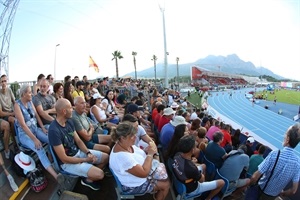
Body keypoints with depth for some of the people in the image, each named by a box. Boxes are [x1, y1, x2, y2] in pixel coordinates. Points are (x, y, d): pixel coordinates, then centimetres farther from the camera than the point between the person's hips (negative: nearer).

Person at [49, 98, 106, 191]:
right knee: (99, 174, -19)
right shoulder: (54, 130, -29)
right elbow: (64, 158, -25)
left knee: (105, 157, 6)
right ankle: (88, 179, 14)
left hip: (78, 152, 8)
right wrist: (86, 160, -15)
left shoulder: (69, 121, -3)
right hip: (67, 162, -8)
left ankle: (90, 175, 21)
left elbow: (78, 141, 5)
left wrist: (88, 153, -12)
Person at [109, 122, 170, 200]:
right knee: (166, 184, 2)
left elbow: (137, 155, 7)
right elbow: (144, 173, -34)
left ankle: (156, 191, 41)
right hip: (133, 186, -8)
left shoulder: (126, 144, -11)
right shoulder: (122, 156, -39)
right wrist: (150, 154, -25)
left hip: (138, 171, 8)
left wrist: (150, 152, -11)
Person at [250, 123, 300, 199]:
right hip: (274, 195, 4)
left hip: (261, 190, -4)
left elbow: (255, 177, -28)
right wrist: (282, 193, 11)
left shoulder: (274, 154, -31)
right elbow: (293, 190, -10)